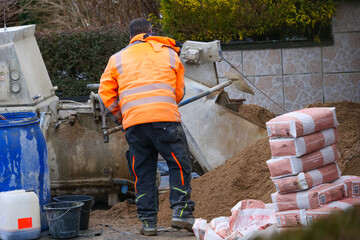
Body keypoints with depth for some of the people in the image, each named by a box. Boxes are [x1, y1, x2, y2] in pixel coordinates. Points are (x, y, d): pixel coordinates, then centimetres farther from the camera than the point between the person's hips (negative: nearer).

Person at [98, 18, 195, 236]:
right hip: (165, 117, -2)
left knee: (143, 172, 8)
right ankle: (181, 212, -7)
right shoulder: (169, 54, 17)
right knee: (179, 164, 5)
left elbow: (106, 92, 15)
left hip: (133, 121, 2)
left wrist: (118, 113, 27)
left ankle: (148, 221, 6)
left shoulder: (118, 59, 19)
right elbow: (179, 91, 20)